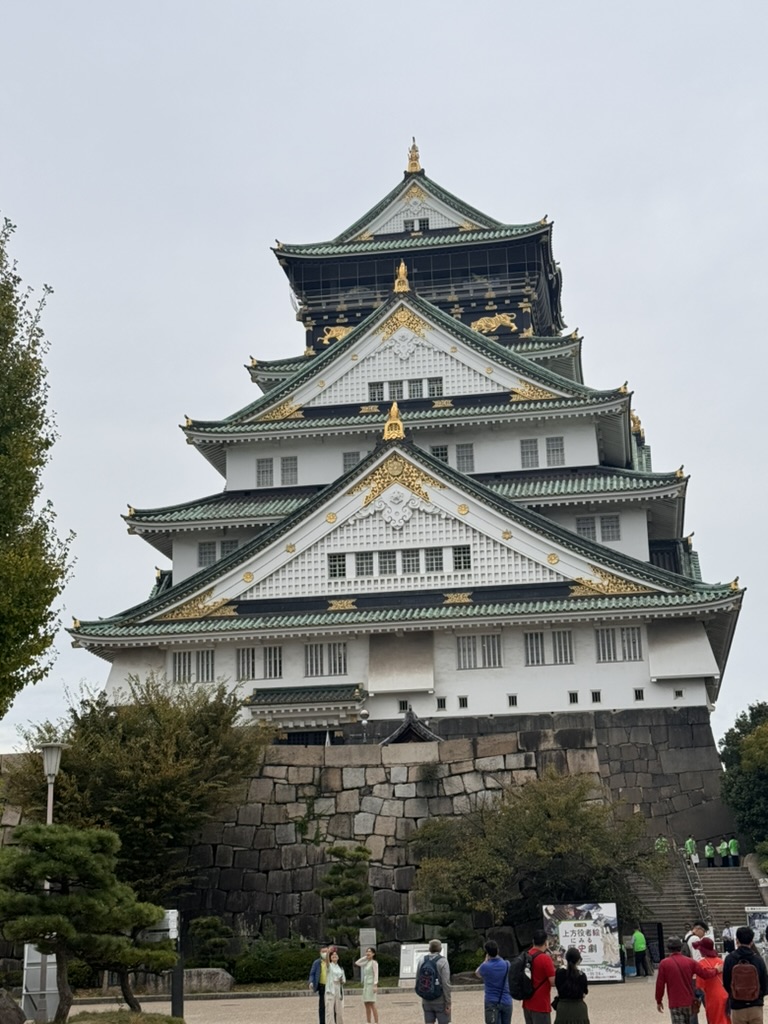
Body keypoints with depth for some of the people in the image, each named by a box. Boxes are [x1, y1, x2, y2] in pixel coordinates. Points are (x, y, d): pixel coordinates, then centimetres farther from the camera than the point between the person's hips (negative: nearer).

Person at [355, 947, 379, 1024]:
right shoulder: (366, 963, 16)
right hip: (366, 985, 8)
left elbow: (376, 974, -14)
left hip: (371, 985, -8)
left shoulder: (374, 962, -6)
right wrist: (364, 957, 15)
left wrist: (375, 985, -23)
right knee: (366, 1005, 7)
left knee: (372, 1005, -12)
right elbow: (356, 963, 23)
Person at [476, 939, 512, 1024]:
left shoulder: (485, 967, -14)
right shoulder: (506, 964, -3)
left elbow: (477, 973, 9)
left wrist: (486, 961, 12)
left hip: (491, 1002, -3)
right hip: (506, 1001, 3)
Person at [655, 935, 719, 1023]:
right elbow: (705, 973, 2)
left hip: (675, 1003, -4)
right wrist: (716, 970, 22)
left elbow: (660, 984, -5)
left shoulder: (664, 963, -8)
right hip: (689, 1001, 4)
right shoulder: (689, 961, -1)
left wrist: (659, 1001, 6)